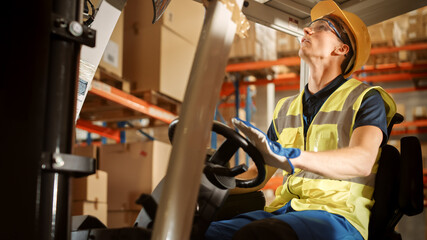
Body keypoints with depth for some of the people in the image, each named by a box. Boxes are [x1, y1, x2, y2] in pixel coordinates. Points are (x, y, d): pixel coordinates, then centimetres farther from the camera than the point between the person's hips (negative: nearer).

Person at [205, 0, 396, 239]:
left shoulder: (365, 98, 4)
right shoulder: (286, 108, 23)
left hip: (337, 214, -5)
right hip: (283, 210, 5)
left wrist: (289, 157, -35)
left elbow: (362, 161, -17)